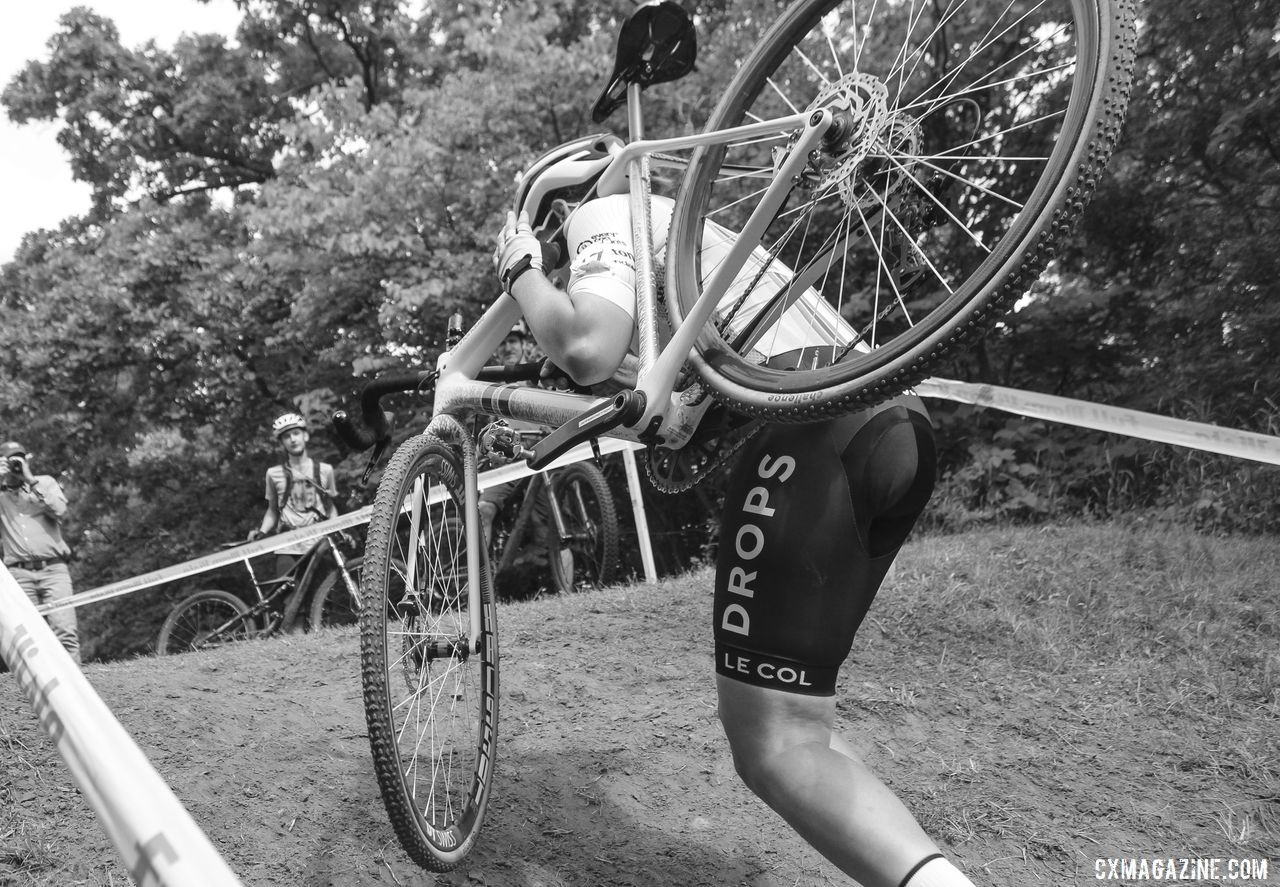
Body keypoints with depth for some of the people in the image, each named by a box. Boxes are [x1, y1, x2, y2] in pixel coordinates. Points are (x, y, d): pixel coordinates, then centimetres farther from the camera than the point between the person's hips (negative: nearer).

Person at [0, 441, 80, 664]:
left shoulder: (45, 482, 16)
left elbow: (59, 510, -2)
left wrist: (31, 480, -3)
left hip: (53, 570, -1)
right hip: (19, 574, 1)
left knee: (65, 632, -14)